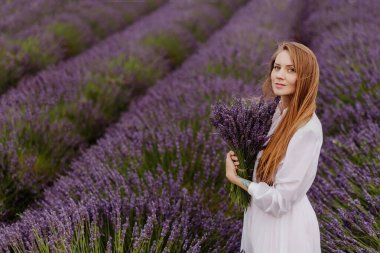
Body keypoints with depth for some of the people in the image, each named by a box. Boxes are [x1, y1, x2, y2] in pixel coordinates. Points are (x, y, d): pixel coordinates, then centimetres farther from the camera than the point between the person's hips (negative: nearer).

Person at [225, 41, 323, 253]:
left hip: (285, 225, -7)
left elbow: (280, 200, -25)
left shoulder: (308, 129, -26)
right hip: (261, 215, 7)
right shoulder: (275, 111, -1)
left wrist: (235, 178, -13)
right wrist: (240, 159, -7)